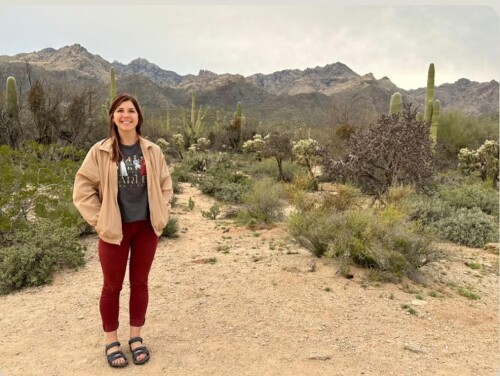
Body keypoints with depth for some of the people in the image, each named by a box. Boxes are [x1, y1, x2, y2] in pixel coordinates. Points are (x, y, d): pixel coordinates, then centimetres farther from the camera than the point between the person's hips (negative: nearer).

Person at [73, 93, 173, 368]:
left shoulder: (152, 151, 0)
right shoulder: (100, 152, -7)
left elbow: (165, 185, 8)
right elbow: (82, 188, -4)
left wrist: (161, 216, 1)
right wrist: (99, 220, -8)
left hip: (146, 227, 2)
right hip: (114, 229, -2)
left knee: (139, 283, 14)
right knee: (112, 286, 10)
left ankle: (136, 337, 31)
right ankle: (111, 341, 29)